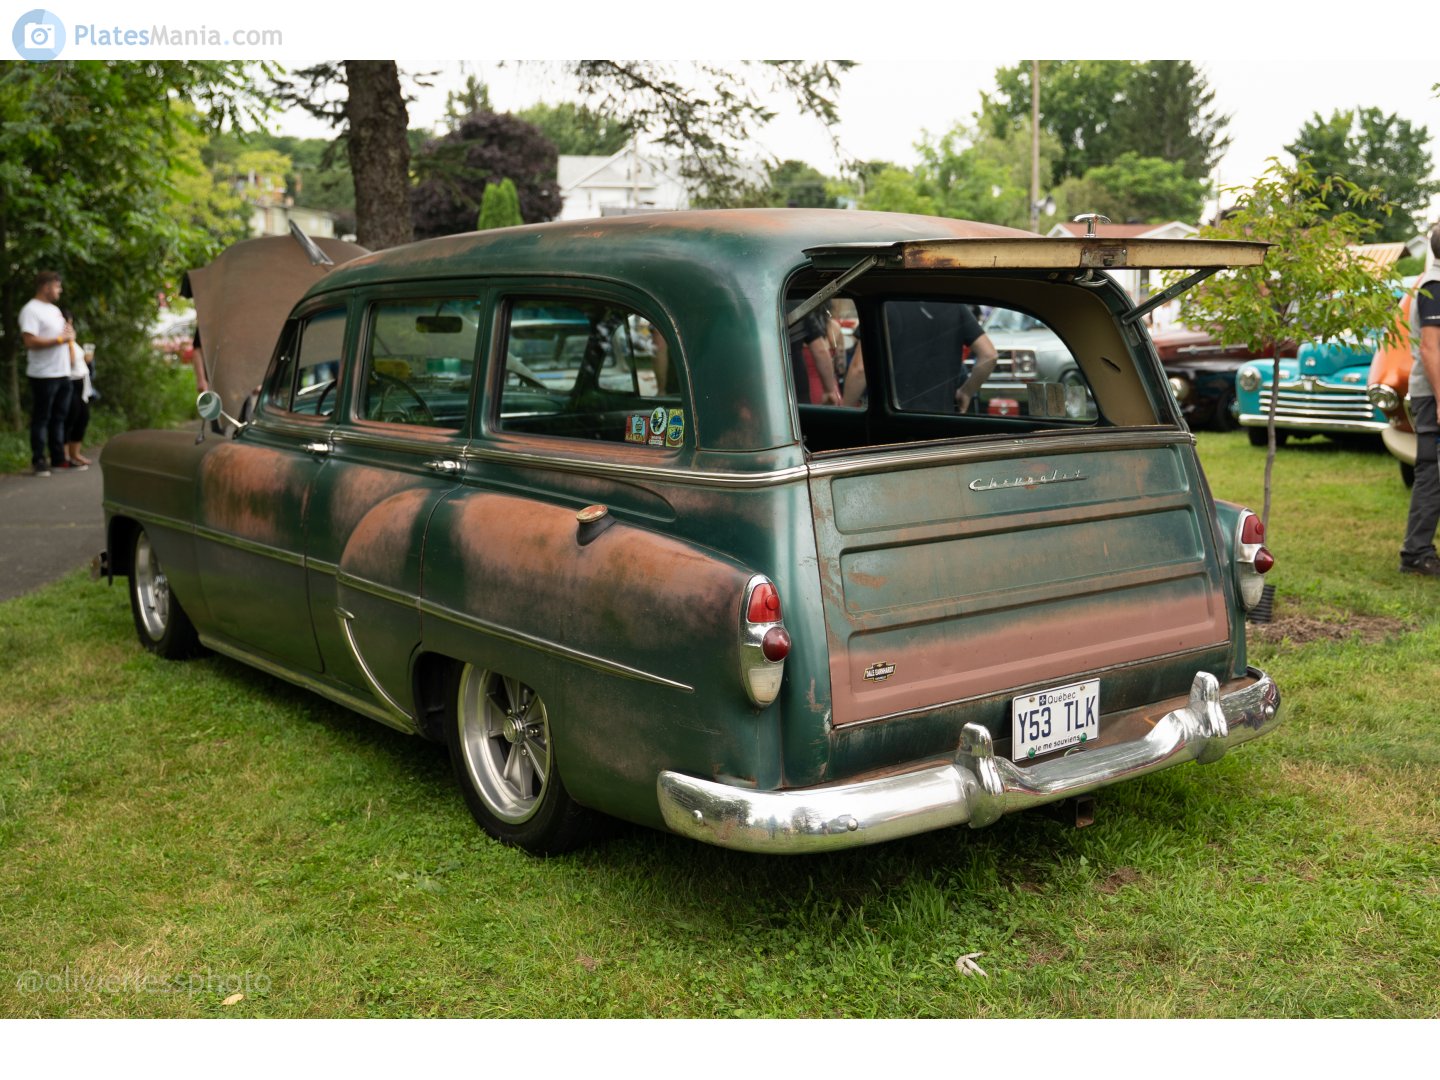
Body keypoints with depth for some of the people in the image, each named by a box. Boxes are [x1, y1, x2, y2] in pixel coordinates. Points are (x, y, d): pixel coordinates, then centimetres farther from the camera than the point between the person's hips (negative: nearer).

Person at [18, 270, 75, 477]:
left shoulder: (55, 310, 18)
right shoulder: (31, 310, -11)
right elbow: (29, 342, -20)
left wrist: (70, 335, 3)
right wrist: (60, 339, -18)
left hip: (62, 373, 8)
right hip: (43, 375, -8)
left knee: (59, 418, 11)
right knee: (41, 419, -3)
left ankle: (58, 458, 16)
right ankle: (39, 461, 1)